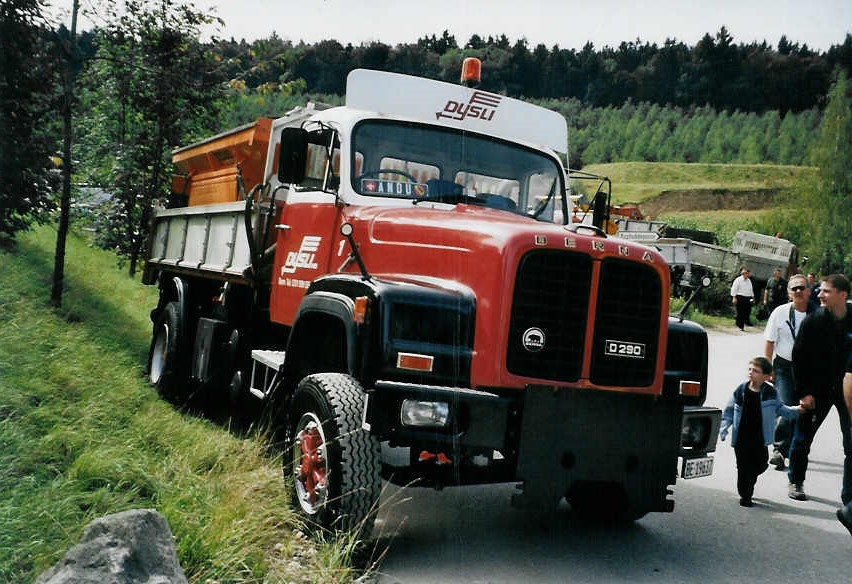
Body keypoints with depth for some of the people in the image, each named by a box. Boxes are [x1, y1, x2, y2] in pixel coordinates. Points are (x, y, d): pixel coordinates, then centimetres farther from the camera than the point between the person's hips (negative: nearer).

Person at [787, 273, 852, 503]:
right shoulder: (813, 320, -8)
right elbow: (799, 357, -4)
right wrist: (804, 392, -7)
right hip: (817, 390, 0)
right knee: (802, 438, 10)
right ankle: (796, 482, 32)